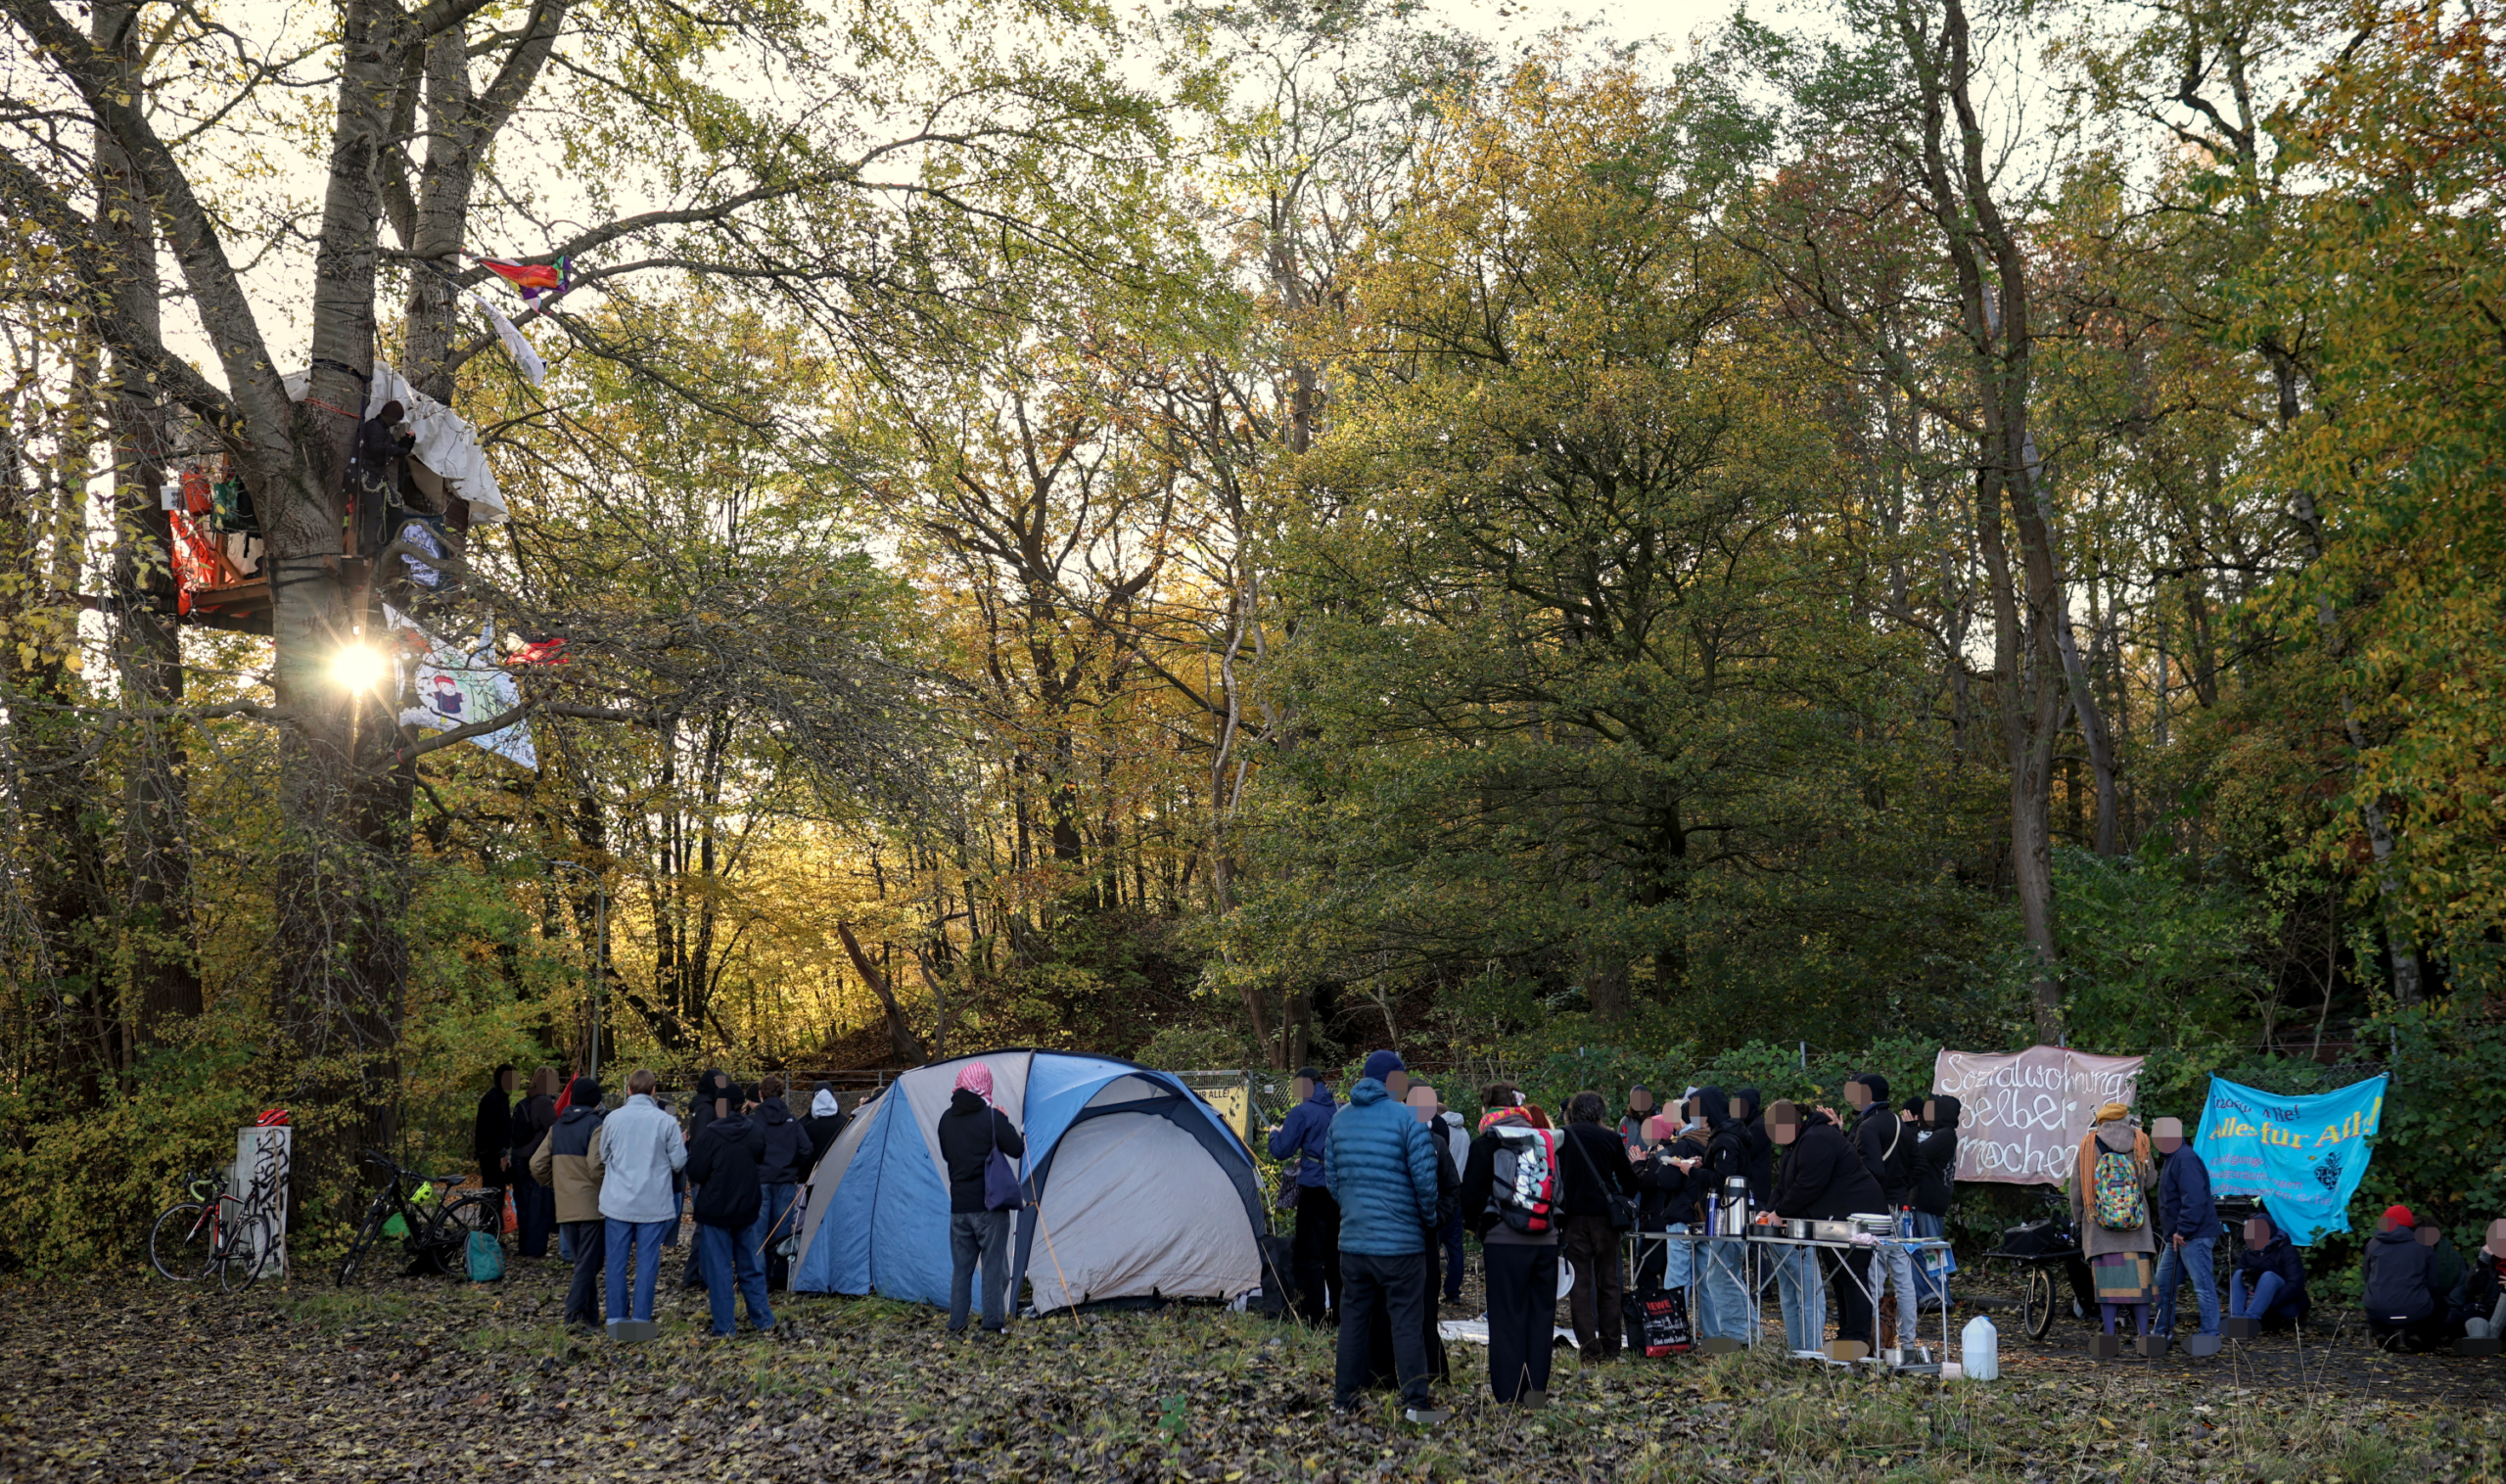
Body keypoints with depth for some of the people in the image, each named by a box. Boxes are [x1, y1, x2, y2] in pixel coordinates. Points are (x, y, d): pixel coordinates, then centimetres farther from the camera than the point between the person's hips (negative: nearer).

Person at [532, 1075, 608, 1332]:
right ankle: (575, 1315, -9)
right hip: (591, 1205, -6)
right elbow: (595, 1165, -21)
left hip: (565, 1207, 6)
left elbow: (537, 1165, 7)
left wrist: (554, 1187, 19)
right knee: (588, 1263, -2)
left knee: (584, 1262, 15)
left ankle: (590, 1317, 17)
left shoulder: (557, 1128, 10)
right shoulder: (595, 1126, -10)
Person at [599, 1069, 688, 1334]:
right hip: (653, 1204, -1)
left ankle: (615, 1319, 13)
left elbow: (603, 1157, 10)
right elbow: (678, 1163, -2)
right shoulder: (666, 1121, -8)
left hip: (617, 1202, 1)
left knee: (617, 1262, 10)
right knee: (647, 1263, 5)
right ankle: (641, 1321, 5)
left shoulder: (612, 1119, -3)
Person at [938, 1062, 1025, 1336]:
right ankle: (993, 1324, 2)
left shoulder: (947, 1119, 6)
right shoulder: (993, 1117, -13)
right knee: (993, 1265, 2)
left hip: (959, 1205, 5)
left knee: (961, 1267, 13)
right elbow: (1017, 1150, -9)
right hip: (989, 1204, -5)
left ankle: (956, 1324, 15)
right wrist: (1008, 1125, 5)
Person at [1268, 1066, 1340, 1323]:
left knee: (1310, 1255, 0)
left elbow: (1280, 1150, -10)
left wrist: (1275, 1132, 11)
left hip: (1314, 1188, -6)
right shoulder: (1340, 1110, 8)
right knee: (1335, 1253, 16)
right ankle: (1340, 1311, 22)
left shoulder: (1301, 1113, -11)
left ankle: (1314, 1317, -1)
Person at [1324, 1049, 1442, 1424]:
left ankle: (1345, 1395, 19)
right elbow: (1425, 1179, -12)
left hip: (1352, 1239, 5)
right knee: (1407, 1323, 1)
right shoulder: (1407, 1118, -10)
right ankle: (1414, 1403, 3)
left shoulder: (1340, 1118, 8)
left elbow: (1331, 1176, 12)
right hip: (1400, 1241, -5)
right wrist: (1429, 1220, 4)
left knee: (1353, 1319, 13)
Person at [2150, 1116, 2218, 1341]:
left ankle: (2210, 1335, -4)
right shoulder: (2172, 1159, 18)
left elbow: (2194, 1199, -24)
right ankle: (2162, 1332, 23)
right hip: (2177, 1236, 11)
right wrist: (2171, 1232, 21)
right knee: (2163, 1284, 15)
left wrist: (2183, 1230, -23)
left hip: (2194, 1237, -11)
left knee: (2203, 1285, -7)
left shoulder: (2185, 1159, -16)